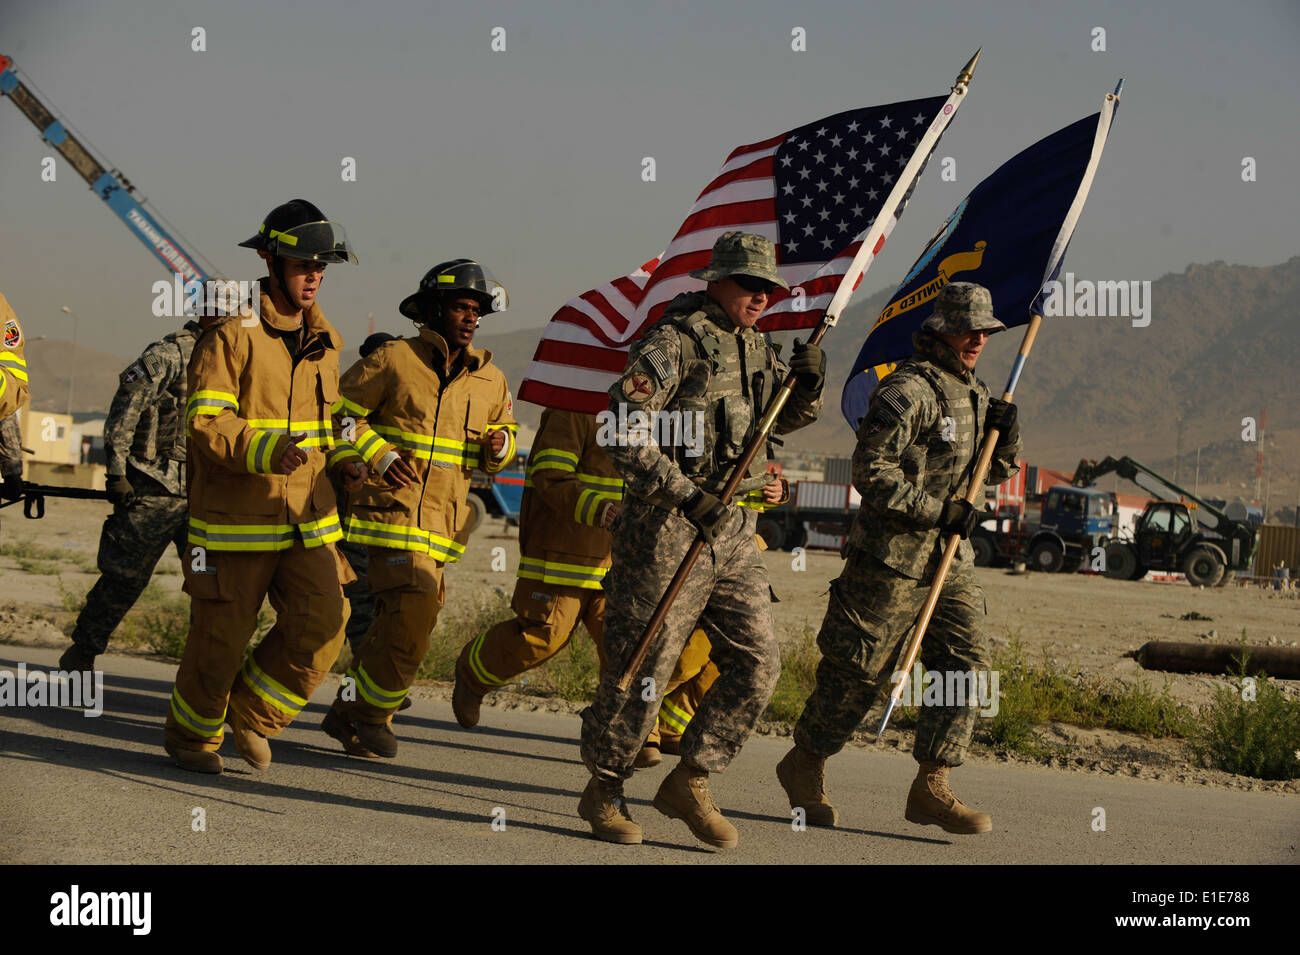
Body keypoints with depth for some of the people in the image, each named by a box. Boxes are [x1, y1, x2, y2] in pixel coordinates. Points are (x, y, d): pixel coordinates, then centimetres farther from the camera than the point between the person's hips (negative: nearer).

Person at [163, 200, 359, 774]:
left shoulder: (323, 339, 12)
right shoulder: (233, 332, -10)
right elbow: (205, 422, -17)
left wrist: (341, 462, 6)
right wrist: (265, 450, -32)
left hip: (306, 518, 6)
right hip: (236, 517, -6)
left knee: (322, 625, -9)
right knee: (221, 636, 3)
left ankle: (252, 715, 12)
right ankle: (191, 735, 27)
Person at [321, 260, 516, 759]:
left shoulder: (489, 380, 10)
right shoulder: (393, 360, -6)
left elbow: (504, 434, 23)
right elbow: (339, 411, -1)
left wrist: (499, 447, -2)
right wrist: (380, 455, -14)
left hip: (440, 523, 6)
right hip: (392, 507, -6)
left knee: (400, 621, 10)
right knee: (413, 612, -18)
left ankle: (348, 714, 23)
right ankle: (371, 710, -2)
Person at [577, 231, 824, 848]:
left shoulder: (756, 349, 14)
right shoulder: (674, 342, -10)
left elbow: (788, 418, 29)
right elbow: (623, 430, -18)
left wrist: (807, 383, 6)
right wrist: (686, 495, -24)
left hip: (733, 532, 8)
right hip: (668, 529, -8)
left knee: (756, 664, 1)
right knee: (642, 666, -3)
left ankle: (689, 784, 11)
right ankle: (603, 793, 12)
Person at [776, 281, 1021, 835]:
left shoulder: (973, 393, 15)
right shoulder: (910, 389, -14)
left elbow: (992, 473, 24)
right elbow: (871, 471, -19)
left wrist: (1004, 437, 3)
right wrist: (938, 511, -20)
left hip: (951, 560, 8)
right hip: (893, 555, -8)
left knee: (966, 665, -2)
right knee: (860, 670, 1)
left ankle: (931, 789, 2)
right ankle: (804, 766, 19)